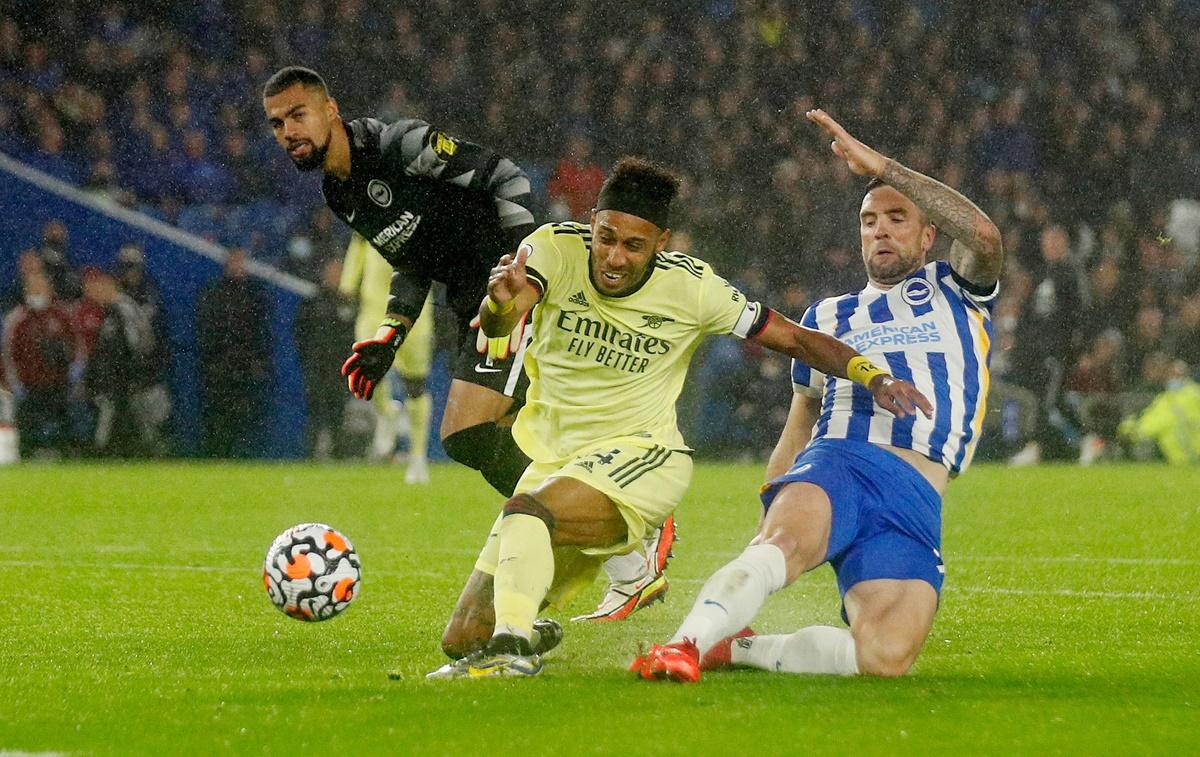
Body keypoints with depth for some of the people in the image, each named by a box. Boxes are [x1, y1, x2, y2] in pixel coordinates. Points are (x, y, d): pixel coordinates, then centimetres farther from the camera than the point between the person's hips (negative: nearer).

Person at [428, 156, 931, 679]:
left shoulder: (691, 287, -12)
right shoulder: (555, 248, -11)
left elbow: (794, 339, -3)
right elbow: (496, 325, -29)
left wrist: (874, 377, -18)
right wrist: (501, 302, -54)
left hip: (640, 458, -4)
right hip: (554, 456, 4)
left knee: (526, 512, -37)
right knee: (463, 639, 4)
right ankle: (530, 630, 37)